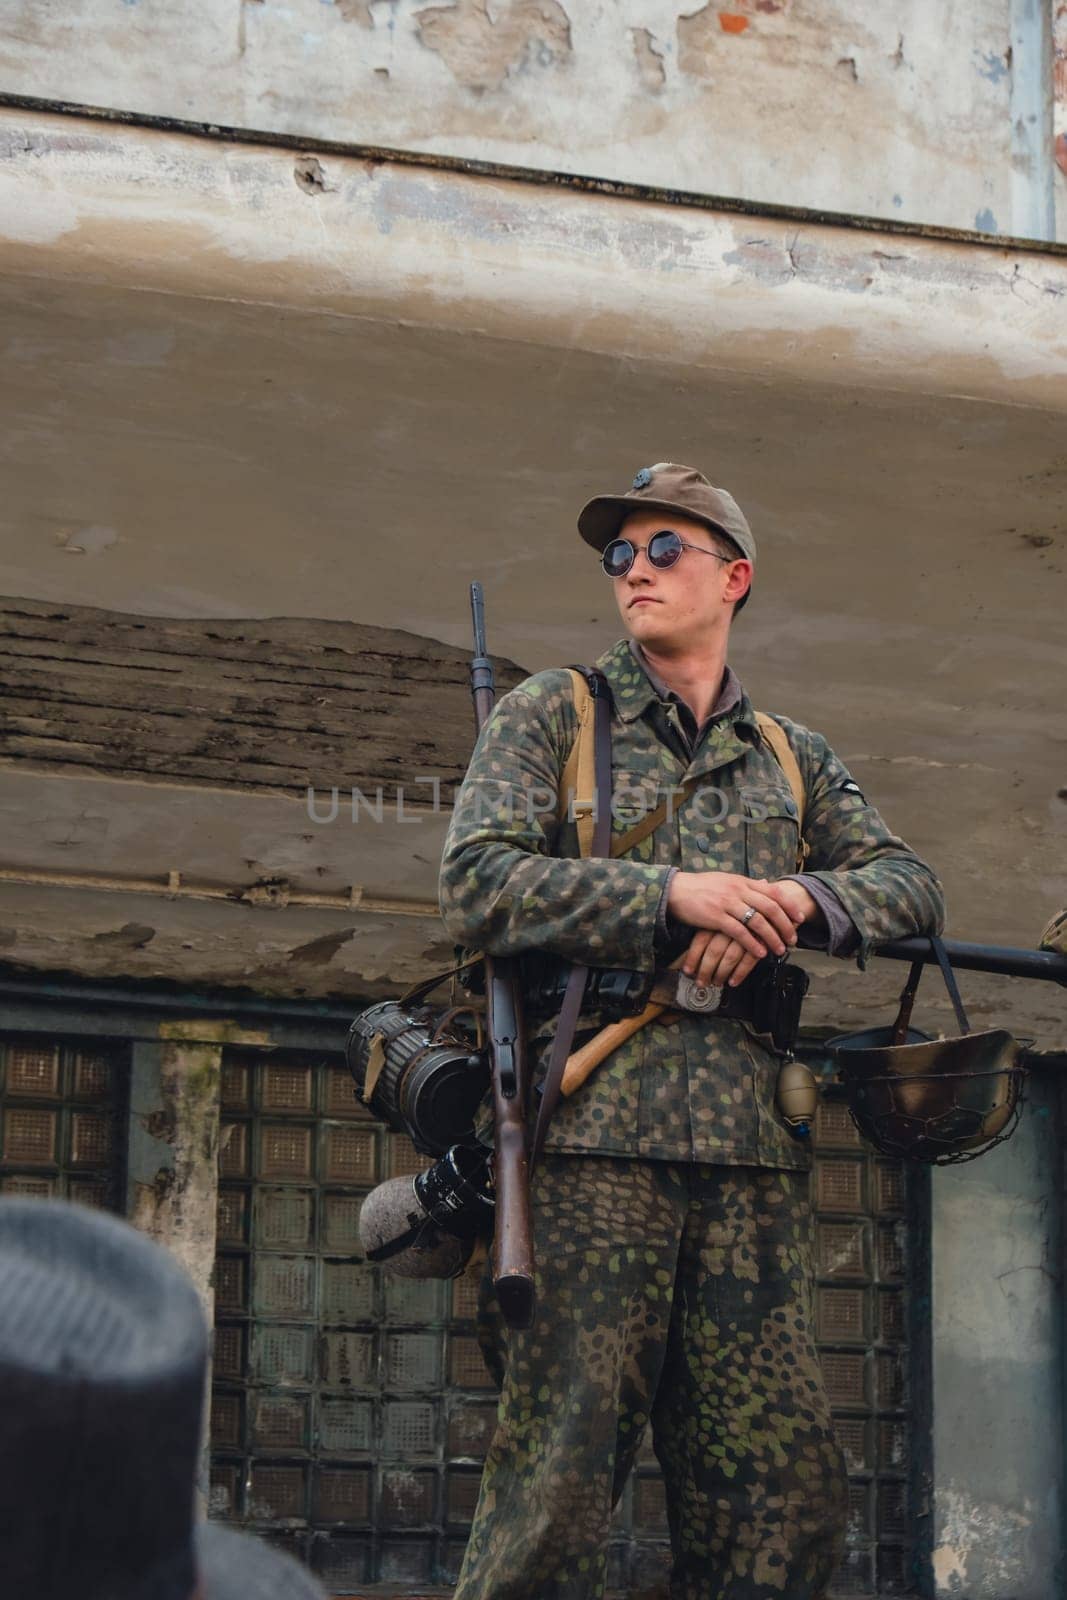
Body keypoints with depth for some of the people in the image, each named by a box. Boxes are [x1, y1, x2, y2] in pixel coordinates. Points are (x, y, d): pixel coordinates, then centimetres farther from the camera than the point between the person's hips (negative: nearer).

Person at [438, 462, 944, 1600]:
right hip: (596, 1132, -4)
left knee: (781, 1484, 0)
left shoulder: (793, 759, 23)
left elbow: (911, 889, 13)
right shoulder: (550, 716, 11)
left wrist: (797, 900, -8)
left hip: (750, 1147, 4)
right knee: (563, 1462, -8)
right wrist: (676, 894, -11)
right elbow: (475, 885, -3)